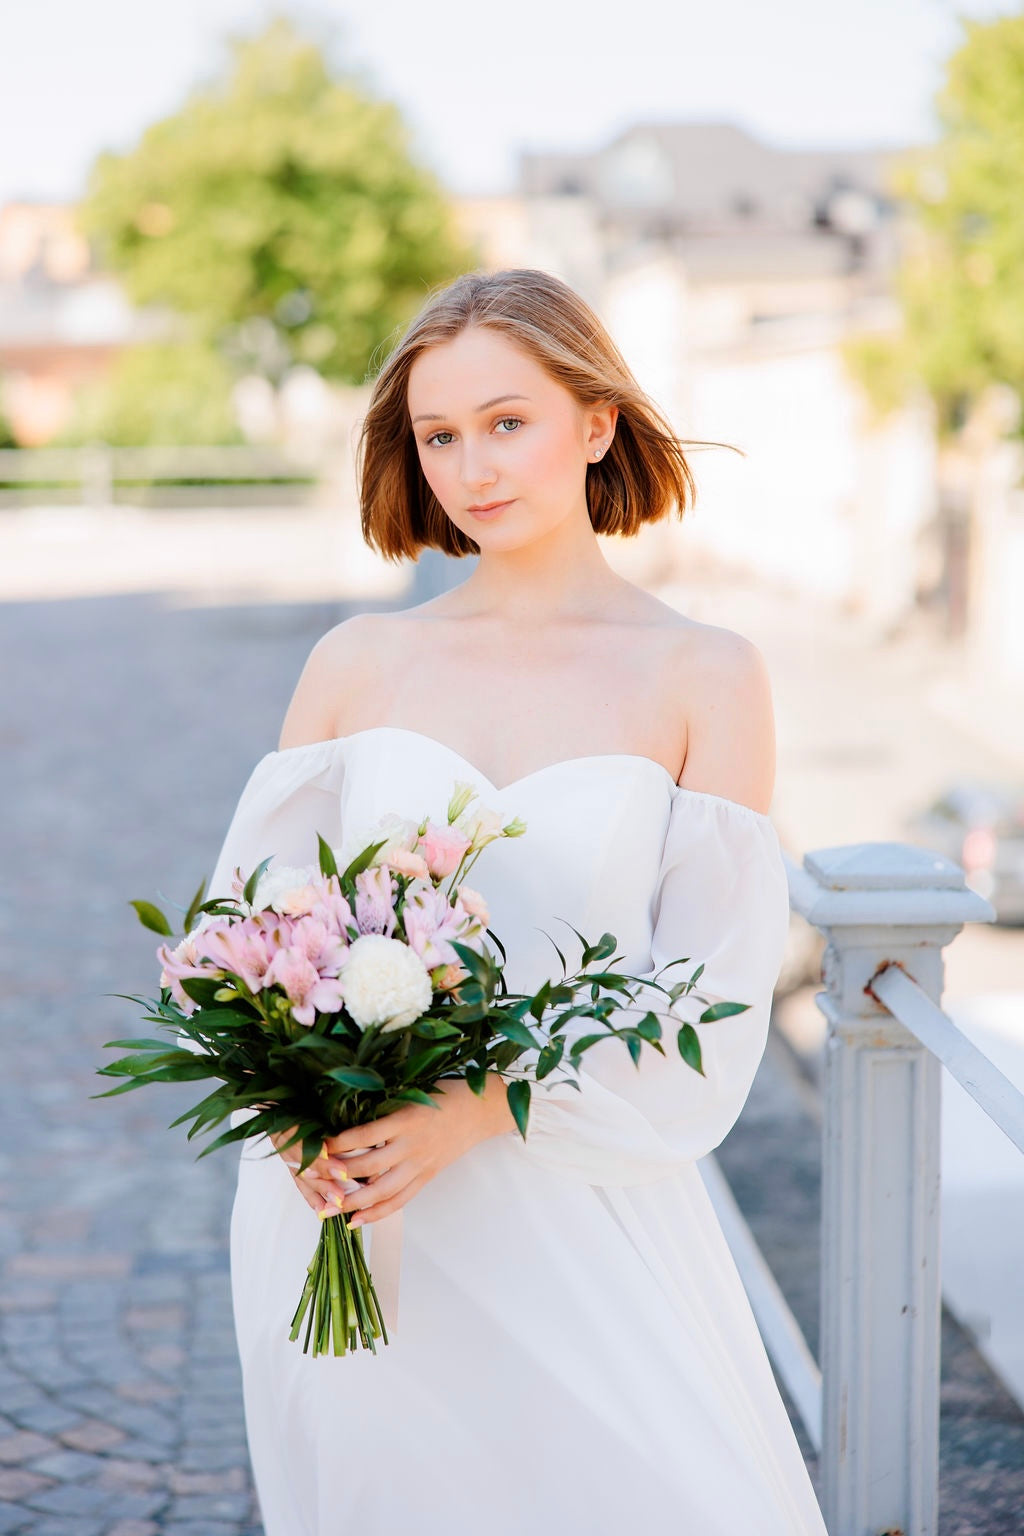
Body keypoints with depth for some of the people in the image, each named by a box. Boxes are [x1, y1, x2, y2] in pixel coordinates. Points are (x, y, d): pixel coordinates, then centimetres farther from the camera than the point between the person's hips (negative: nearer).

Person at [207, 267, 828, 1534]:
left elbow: (715, 1004, -7)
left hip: (578, 1216, -2)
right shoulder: (357, 662, 6)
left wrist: (470, 1112, -19)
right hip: (339, 1214, 2)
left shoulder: (704, 677, -1)